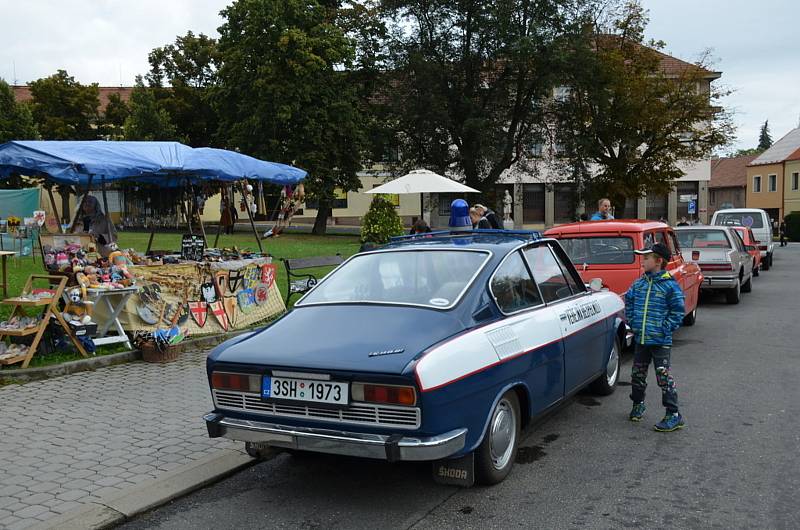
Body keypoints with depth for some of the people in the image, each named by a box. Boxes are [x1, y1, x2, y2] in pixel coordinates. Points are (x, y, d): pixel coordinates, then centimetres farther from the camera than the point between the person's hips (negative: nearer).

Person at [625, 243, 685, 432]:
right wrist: (632, 323, 10)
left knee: (664, 377, -5)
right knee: (637, 374, 16)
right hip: (640, 339, 6)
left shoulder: (670, 285, -10)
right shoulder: (638, 284, 6)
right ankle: (638, 405, 36)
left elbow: (678, 311, -7)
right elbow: (629, 303, 20)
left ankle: (674, 415, 2)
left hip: (660, 341, -6)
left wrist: (665, 329, -12)